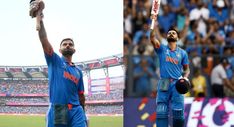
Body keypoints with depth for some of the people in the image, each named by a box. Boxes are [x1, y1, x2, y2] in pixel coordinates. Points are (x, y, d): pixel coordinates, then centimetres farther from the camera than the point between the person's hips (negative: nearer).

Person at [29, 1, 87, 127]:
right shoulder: (54, 61, 12)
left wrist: (83, 114, 20)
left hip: (76, 111, 3)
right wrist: (40, 20, -11)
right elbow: (44, 40, -1)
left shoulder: (78, 71, 22)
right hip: (57, 111, -3)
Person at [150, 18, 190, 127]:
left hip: (177, 84, 1)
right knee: (161, 112, -4)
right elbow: (152, 38, -10)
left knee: (178, 112, -3)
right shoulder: (162, 49, 8)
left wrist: (185, 77, -6)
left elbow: (186, 69, 16)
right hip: (164, 84, -1)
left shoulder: (182, 53, 12)